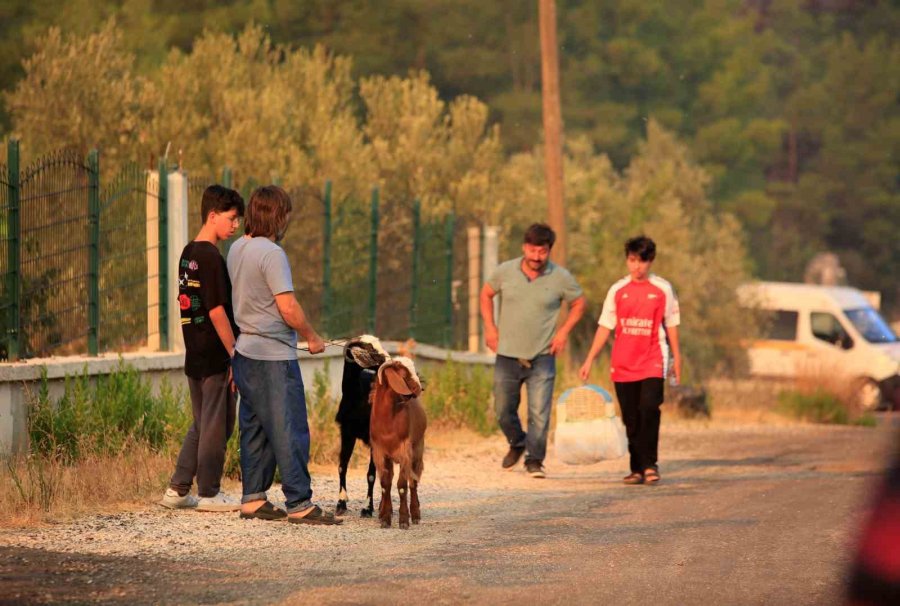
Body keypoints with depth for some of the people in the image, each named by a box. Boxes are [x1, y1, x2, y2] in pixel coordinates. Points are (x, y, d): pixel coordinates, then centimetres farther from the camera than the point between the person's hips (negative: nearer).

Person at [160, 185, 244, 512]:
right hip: (215, 356, -9)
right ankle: (209, 494, 7)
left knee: (201, 425, 16)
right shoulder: (211, 258, -16)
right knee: (216, 426, 1)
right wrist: (235, 355, -16)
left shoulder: (188, 254, 12)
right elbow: (217, 311, -19)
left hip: (195, 356, 9)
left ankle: (177, 490, 15)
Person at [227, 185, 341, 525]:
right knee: (290, 431, -6)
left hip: (245, 352, 9)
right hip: (274, 355, -9)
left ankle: (253, 499, 15)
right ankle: (299, 504, -6)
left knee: (255, 429, 12)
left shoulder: (237, 249, 10)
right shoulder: (271, 253, -16)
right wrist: (312, 338, -5)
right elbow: (288, 308, -20)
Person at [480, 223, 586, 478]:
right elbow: (486, 294, 15)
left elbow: (579, 303, 11)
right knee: (503, 411, 11)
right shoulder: (505, 271, -2)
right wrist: (489, 327, 6)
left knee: (539, 413, -9)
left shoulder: (560, 278, -5)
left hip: (542, 358, -2)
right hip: (507, 355, 2)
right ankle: (517, 444, 39)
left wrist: (564, 331, 0)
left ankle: (535, 459, 5)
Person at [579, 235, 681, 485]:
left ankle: (649, 464, -9)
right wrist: (589, 360, 7)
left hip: (652, 363, -2)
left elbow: (671, 324, 9)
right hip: (622, 365, 2)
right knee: (631, 419, 3)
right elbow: (605, 327, 10)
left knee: (649, 409, -18)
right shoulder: (617, 290, 7)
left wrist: (677, 358, 10)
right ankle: (637, 468, 10)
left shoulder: (663, 289, 3)